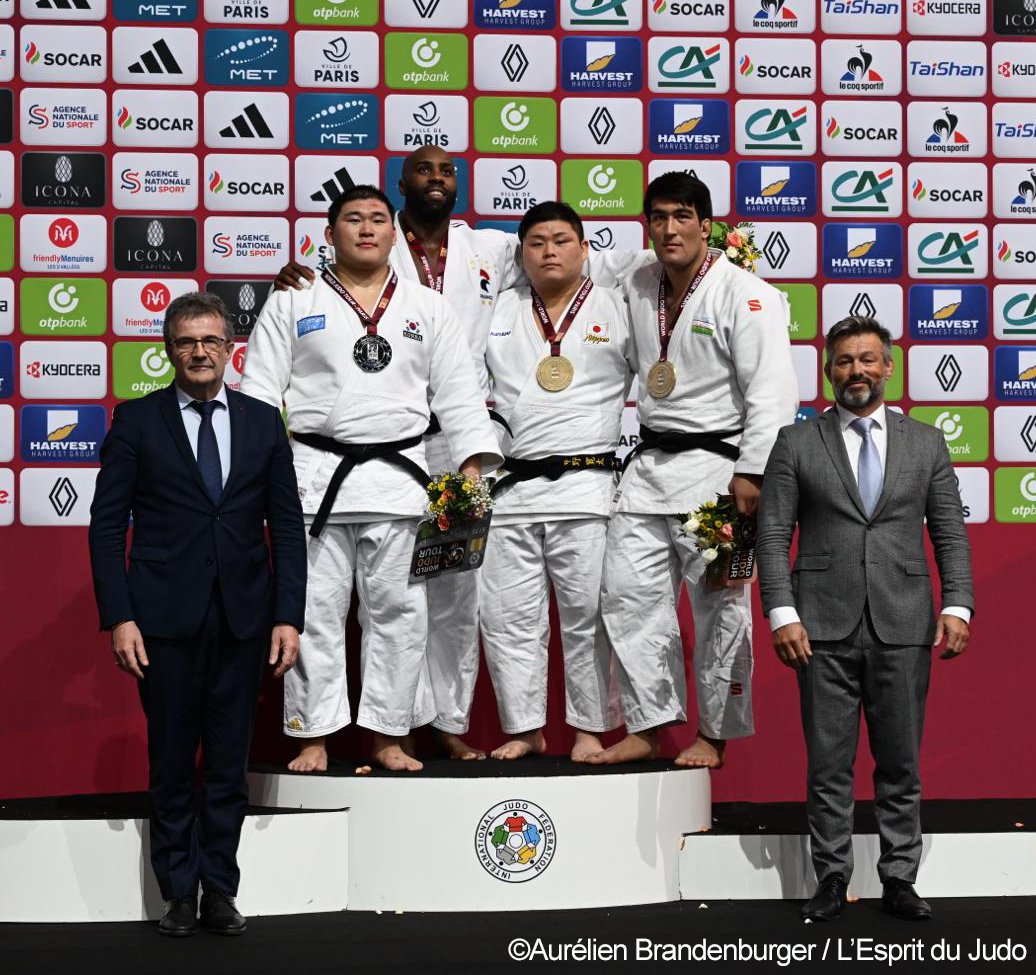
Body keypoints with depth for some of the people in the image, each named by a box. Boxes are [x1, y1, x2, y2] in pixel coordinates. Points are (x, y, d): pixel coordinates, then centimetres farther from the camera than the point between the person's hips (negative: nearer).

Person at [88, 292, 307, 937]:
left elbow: (287, 526, 8)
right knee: (172, 761, 4)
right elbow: (108, 525, -1)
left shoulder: (263, 422, 8)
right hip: (165, 617, -2)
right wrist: (118, 618, -9)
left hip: (243, 616, 2)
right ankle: (180, 892, 14)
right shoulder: (137, 421, 2)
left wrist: (288, 616, 0)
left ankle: (220, 890, 16)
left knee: (230, 762, 7)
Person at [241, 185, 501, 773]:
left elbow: (458, 393, 10)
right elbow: (259, 390, 5)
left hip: (397, 476, 1)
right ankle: (313, 736, 8)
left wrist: (472, 463, 0)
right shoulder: (292, 305, 8)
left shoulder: (428, 309, 12)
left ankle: (390, 735, 11)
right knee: (314, 609, 0)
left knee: (397, 608, 2)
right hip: (314, 477, -1)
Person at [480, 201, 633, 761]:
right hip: (510, 486, 3)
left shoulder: (617, 312, 7)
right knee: (507, 615, 4)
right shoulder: (500, 313, 15)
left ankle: (590, 729, 9)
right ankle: (524, 728, 15)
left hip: (585, 482, -3)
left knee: (586, 615, -1)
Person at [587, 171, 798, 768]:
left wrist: (751, 476, -22)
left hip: (715, 466, -7)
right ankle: (649, 726, 12)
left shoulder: (745, 295, -11)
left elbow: (771, 392, -16)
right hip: (650, 466, 7)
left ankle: (714, 735, 12)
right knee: (629, 594, 4)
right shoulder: (638, 286, 10)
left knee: (720, 605, 0)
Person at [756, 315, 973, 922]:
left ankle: (899, 879, 15)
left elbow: (951, 534, 9)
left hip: (902, 626, 1)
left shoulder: (926, 443, 11)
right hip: (825, 627, -1)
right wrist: (782, 613, -8)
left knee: (901, 763, 5)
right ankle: (832, 879, 12)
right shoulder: (797, 443, 6)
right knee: (828, 763, 3)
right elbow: (773, 534, 2)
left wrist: (957, 605, -4)